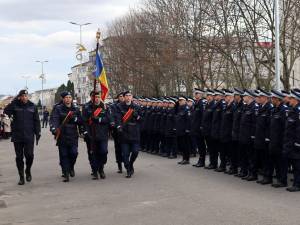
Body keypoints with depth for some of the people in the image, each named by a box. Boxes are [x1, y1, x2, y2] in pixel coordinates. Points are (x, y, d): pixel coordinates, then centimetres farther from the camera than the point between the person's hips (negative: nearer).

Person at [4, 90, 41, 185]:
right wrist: (15, 101, -18)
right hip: (17, 136, 0)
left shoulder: (33, 106, 6)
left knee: (29, 155, -9)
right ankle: (21, 177, 14)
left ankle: (28, 171, 19)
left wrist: (38, 133, 2)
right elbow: (6, 111, -16)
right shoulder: (15, 105, 2)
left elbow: (36, 121, 8)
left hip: (29, 136, 0)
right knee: (19, 157, 4)